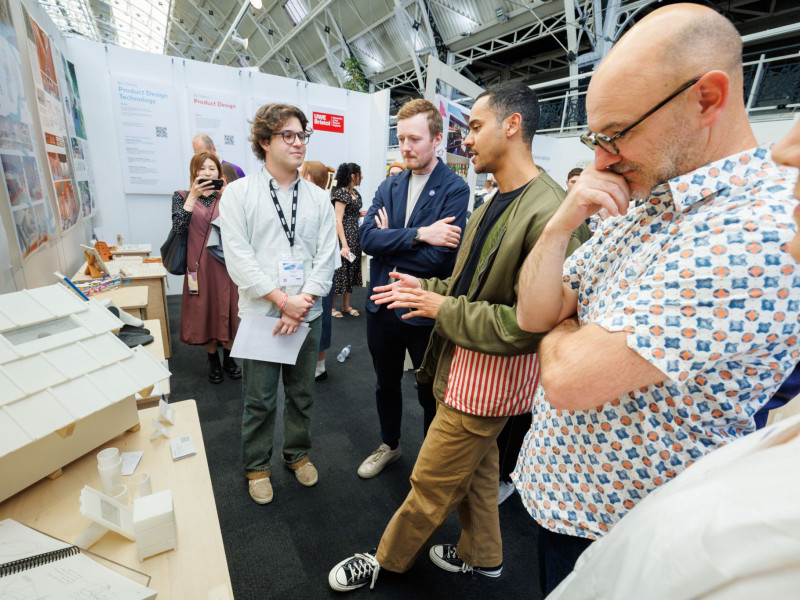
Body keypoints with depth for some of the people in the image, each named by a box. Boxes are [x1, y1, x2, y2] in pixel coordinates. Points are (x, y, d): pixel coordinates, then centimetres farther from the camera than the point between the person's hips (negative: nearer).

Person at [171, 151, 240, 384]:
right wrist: (193, 196, -16)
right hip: (200, 265, 0)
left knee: (228, 311, 7)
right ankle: (213, 362, 24)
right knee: (205, 312, 7)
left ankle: (228, 358, 25)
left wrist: (226, 197, -14)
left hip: (226, 264, 1)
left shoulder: (227, 196, 7)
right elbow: (179, 228, -11)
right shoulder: (182, 196, 5)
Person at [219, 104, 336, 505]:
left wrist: (303, 301, -13)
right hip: (260, 314, -2)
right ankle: (257, 466, 34)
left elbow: (326, 257, -1)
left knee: (302, 394, 16)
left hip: (307, 315, 3)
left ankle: (298, 453, 40)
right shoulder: (239, 193, -1)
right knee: (259, 400, 10)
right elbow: (238, 257, -9)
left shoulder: (318, 198, 6)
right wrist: (283, 300, -16)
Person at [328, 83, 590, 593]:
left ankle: (388, 560, 39)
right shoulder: (495, 204, 8)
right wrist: (426, 287, 3)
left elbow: (529, 324, -26)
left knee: (431, 484, 11)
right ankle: (482, 556, 52)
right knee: (475, 467, 26)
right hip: (466, 361, 9)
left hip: (494, 373, -9)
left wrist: (443, 309, -19)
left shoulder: (549, 214, -23)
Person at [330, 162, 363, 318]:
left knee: (352, 269, 13)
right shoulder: (341, 192, -13)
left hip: (355, 237, 9)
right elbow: (338, 220, -18)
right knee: (340, 269, -2)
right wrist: (344, 245, -23)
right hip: (344, 236, -9)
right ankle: (331, 306, 12)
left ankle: (346, 305, 24)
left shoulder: (355, 192, 13)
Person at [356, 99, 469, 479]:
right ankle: (389, 445, 49)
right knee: (386, 383, 23)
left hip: (425, 312, -5)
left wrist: (389, 240, -12)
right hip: (382, 305, 5)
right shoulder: (389, 186, 5)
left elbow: (441, 258, -24)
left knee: (430, 393, 15)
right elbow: (367, 236, -11)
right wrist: (419, 234, -23)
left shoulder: (454, 190, -12)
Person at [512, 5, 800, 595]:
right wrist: (563, 220, -17)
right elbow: (532, 314, -4)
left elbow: (567, 380, -32)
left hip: (615, 532, -6)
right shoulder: (639, 208, -1)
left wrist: (561, 327, -10)